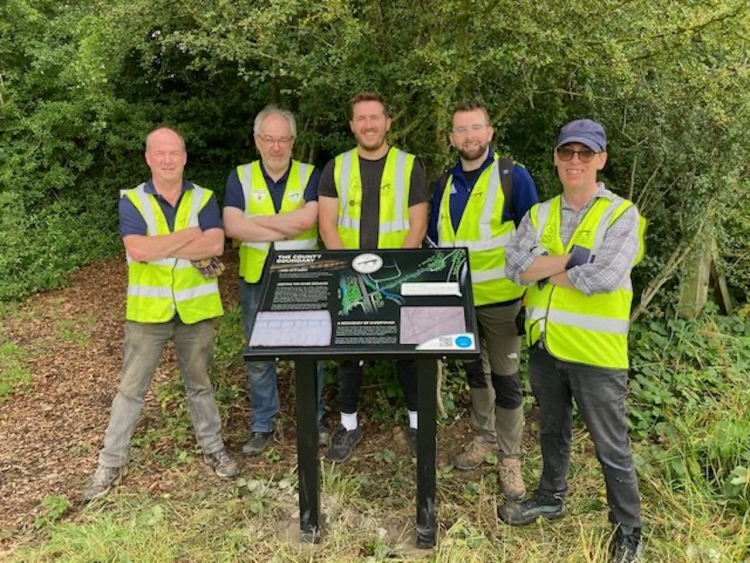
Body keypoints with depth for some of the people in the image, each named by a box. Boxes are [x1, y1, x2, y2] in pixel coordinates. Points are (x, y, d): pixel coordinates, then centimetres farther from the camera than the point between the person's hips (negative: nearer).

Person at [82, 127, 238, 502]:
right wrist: (190, 234, -16)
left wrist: (158, 246, -18)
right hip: (147, 312, -1)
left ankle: (213, 449, 32)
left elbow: (215, 246, -16)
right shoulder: (131, 201, -2)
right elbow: (137, 250, -19)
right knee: (130, 389, 8)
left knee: (200, 385, 16)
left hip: (195, 310, 1)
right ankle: (111, 464, 22)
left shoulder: (203, 199, 1)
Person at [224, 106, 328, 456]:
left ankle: (313, 419, 29)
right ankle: (262, 425, 27)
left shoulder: (310, 175, 0)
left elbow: (307, 219, -19)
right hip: (256, 280, 1)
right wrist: (284, 231, -16)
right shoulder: (240, 177, 3)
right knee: (258, 356, 10)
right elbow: (232, 226, -12)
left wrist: (256, 221, -14)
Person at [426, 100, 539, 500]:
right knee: (474, 372, 18)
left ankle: (510, 457, 20)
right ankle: (484, 437, 38)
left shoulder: (513, 177, -9)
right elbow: (434, 241, 13)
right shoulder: (445, 184, 6)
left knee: (504, 379, 4)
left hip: (500, 300, -5)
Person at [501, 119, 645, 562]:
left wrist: (544, 269, -10)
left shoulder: (622, 215, -8)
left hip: (596, 350, -5)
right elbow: (515, 266, -9)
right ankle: (551, 497, 45)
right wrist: (574, 257, -17)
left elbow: (603, 278, -23)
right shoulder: (539, 215, 7)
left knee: (612, 448, 7)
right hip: (545, 345, 5)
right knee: (553, 430, 24)